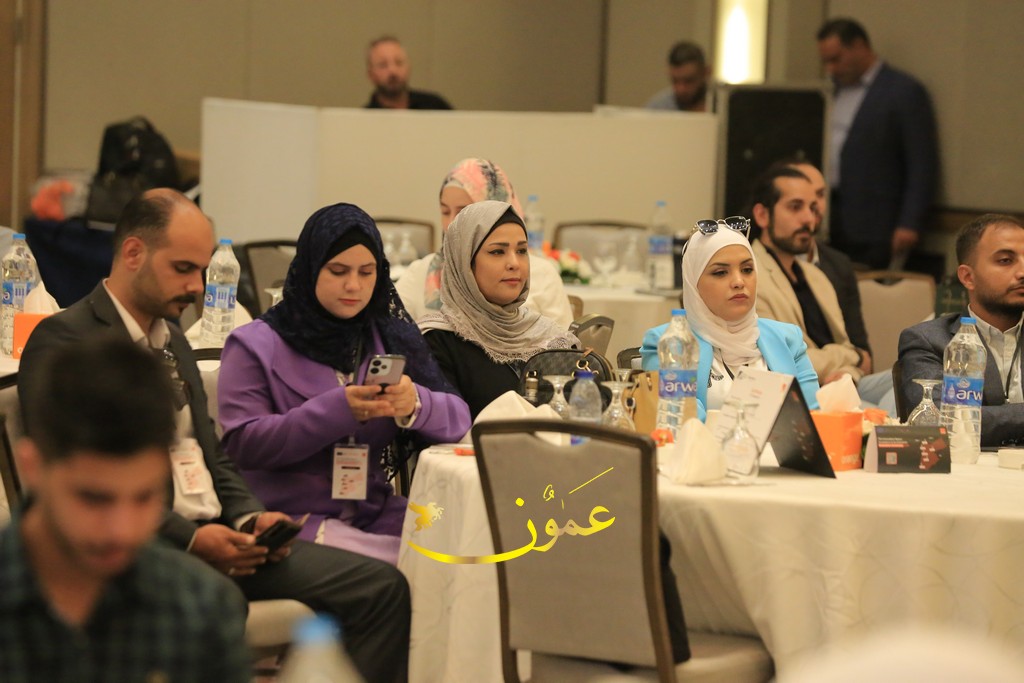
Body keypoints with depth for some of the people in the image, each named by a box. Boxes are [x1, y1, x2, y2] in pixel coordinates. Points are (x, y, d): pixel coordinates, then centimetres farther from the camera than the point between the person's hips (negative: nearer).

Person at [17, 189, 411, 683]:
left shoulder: (172, 340, 23)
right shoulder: (63, 340, -5)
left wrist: (250, 516, 4)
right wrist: (189, 538, -20)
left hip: (217, 537, 8)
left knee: (382, 588, -8)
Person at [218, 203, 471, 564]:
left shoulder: (393, 338, 14)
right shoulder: (255, 345, 1)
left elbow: (458, 419, 6)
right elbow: (241, 443, -10)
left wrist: (416, 405, -18)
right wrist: (335, 410, -22)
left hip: (373, 514, 5)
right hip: (290, 517, -5)